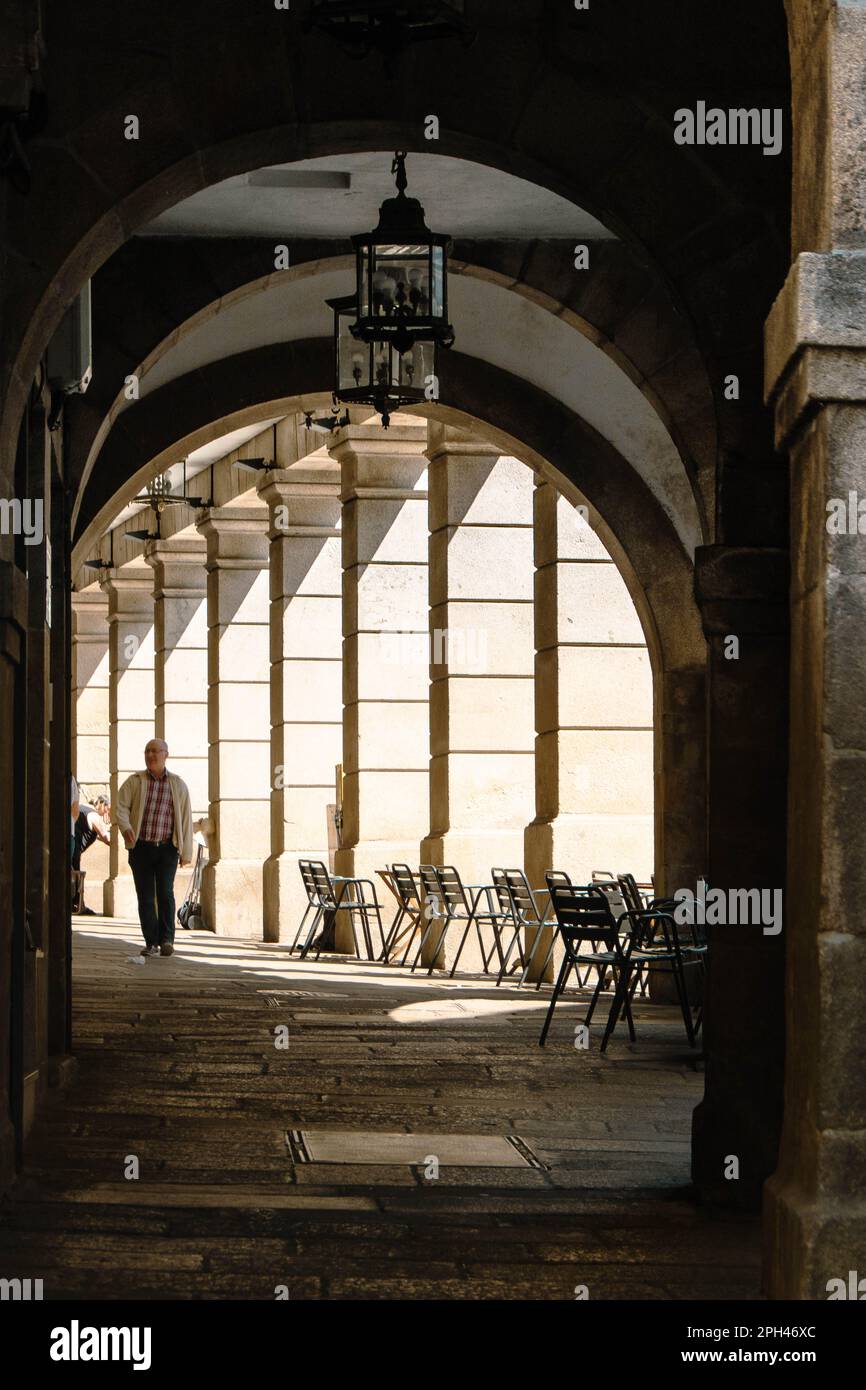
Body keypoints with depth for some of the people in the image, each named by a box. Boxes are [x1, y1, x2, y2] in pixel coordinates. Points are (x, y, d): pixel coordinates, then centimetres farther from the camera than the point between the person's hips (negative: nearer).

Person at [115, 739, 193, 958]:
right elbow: (121, 807, -3)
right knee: (145, 896, 1)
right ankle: (151, 942, 8)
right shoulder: (134, 782, 6)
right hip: (141, 847, 1)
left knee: (165, 892, -13)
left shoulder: (178, 785, 7)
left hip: (167, 848, -1)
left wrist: (186, 852, 6)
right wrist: (125, 827, -25)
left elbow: (186, 820, 9)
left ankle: (166, 939, -4)